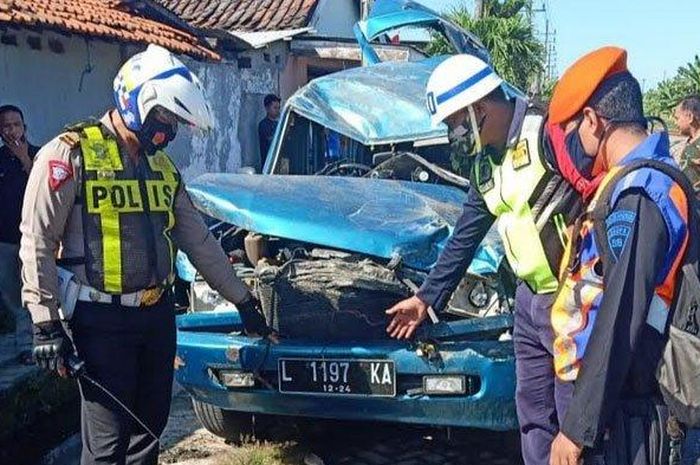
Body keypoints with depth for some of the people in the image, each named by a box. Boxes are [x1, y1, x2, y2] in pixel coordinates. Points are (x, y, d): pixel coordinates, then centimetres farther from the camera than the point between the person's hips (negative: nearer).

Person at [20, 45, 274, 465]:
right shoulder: (70, 155, -9)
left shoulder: (163, 167, 13)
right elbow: (38, 242, -11)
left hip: (158, 315, 7)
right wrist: (46, 323, -14)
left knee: (150, 428, 14)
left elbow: (200, 241, 17)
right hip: (101, 320, -7)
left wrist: (243, 301, 17)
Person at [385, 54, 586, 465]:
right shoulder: (485, 166, 14)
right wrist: (426, 299, 29)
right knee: (534, 413, 15)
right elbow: (463, 241, 24)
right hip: (530, 299, 9)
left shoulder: (549, 133, -14)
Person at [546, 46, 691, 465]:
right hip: (627, 400, 9)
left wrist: (578, 427, -20)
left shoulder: (637, 193, -19)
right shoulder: (659, 179, 13)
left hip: (621, 414, -9)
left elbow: (619, 324, -23)